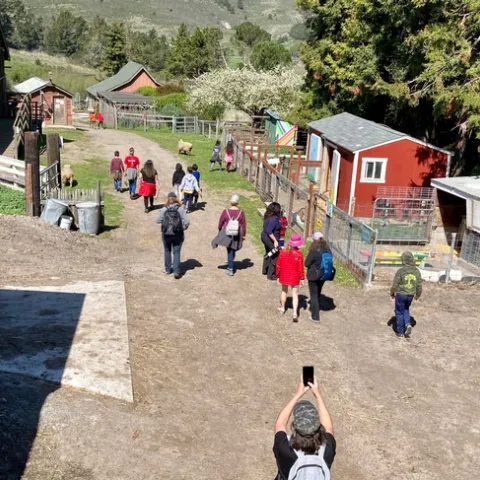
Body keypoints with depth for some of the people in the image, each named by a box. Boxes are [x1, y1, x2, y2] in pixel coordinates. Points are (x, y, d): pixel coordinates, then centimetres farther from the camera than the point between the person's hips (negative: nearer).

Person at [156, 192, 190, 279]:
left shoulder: (164, 209, -8)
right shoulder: (180, 208, -9)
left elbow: (158, 221, -3)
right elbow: (187, 221, -13)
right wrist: (183, 228, 5)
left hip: (166, 234, 1)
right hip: (177, 234, -1)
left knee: (167, 251, 19)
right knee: (176, 252, 6)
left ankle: (168, 269, 28)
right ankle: (176, 271, -4)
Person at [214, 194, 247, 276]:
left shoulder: (225, 212, -11)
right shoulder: (241, 213, -10)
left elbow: (220, 223, -2)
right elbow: (244, 225, -3)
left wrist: (220, 231, 16)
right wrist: (243, 235, 9)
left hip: (226, 234, 0)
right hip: (236, 235, 1)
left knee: (230, 251, 9)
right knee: (233, 250, 17)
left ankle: (231, 269, 7)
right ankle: (231, 267, 30)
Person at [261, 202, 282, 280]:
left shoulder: (268, 216, 2)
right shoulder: (274, 219, -26)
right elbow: (269, 231, -30)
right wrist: (275, 241, -29)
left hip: (265, 237, 10)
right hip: (270, 239, -10)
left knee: (268, 254, 27)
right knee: (275, 257, 1)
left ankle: (265, 270, 41)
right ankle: (271, 275, 6)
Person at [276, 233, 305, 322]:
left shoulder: (283, 252, -11)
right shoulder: (299, 254, -18)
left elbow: (278, 265, -4)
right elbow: (300, 268, -13)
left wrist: (278, 276, 9)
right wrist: (302, 278, -1)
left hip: (284, 276, 2)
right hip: (295, 278, -2)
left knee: (284, 291, 24)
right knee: (295, 294, 6)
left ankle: (282, 308, 40)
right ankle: (295, 313, -5)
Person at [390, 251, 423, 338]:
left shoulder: (401, 271, -20)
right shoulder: (417, 271, -7)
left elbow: (395, 284, -13)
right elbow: (419, 285, 0)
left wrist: (392, 294, 4)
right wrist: (418, 295, 16)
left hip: (400, 294, -4)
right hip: (410, 295, 4)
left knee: (399, 312, 11)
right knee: (406, 309, 27)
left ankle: (400, 332, 17)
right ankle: (408, 324, 5)